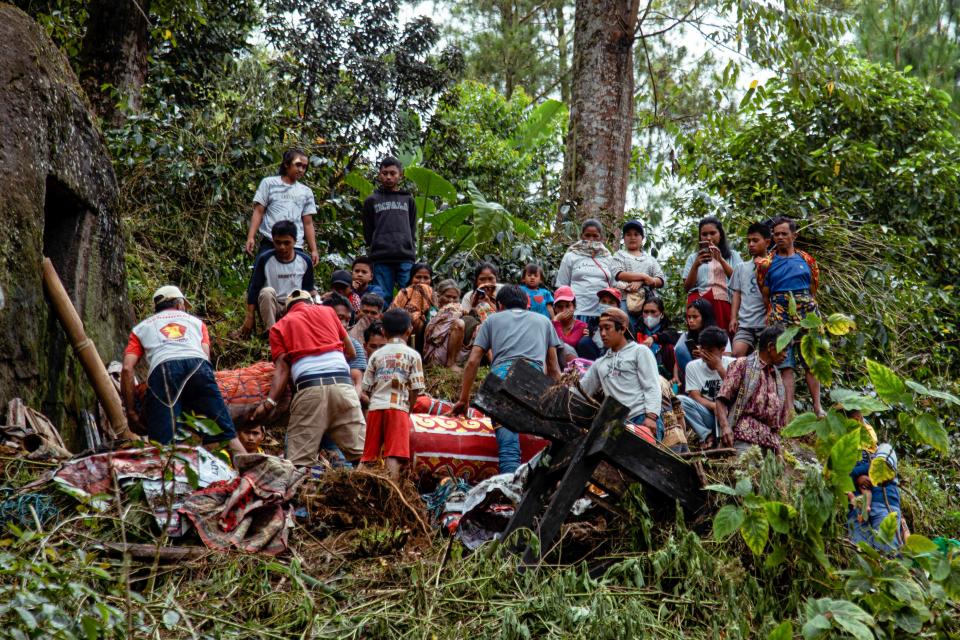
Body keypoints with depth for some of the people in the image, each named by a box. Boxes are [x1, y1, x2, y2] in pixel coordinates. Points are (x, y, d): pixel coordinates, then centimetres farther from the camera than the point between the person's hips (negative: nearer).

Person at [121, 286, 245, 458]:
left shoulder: (141, 328, 33)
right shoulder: (196, 321, 37)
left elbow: (127, 369, 18)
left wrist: (131, 412, 18)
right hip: (198, 365, 1)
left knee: (162, 444, -14)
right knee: (226, 435, 1)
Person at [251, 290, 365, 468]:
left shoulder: (279, 326, 20)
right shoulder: (327, 311, 25)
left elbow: (282, 368, 5)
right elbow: (351, 353, 25)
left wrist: (270, 401, -3)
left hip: (309, 386, -1)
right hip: (342, 382, 1)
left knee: (299, 461, -1)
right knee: (361, 454, 0)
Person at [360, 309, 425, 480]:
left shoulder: (377, 355, 12)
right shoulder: (412, 355, 3)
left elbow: (367, 387, 10)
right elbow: (415, 389, -2)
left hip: (375, 407, 3)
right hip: (398, 407, -3)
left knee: (368, 453, 11)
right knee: (394, 456, -10)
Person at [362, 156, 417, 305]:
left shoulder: (408, 200, 16)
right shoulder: (371, 200, 13)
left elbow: (413, 229, 14)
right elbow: (367, 232, 13)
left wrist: (411, 251, 3)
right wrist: (372, 250, 3)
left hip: (406, 258, 1)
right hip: (381, 259, -1)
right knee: (383, 298, -1)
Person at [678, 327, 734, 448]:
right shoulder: (692, 366, 1)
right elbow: (695, 397, -7)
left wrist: (719, 367, -16)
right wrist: (714, 406, -26)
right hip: (706, 414, 2)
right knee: (680, 400, -25)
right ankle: (708, 436, -25)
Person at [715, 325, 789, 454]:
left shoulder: (776, 376, 25)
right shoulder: (742, 365, 5)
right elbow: (722, 399, -4)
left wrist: (778, 448, 16)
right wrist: (725, 427, -20)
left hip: (769, 443, 6)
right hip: (745, 435, -6)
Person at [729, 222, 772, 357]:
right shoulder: (741, 267, 16)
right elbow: (737, 294, 15)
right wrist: (733, 318, 3)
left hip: (766, 322, -3)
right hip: (744, 322, 3)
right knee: (737, 354, -16)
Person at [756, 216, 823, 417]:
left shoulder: (807, 260, 11)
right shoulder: (767, 263, 8)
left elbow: (813, 291, 15)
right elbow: (765, 296, 10)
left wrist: (807, 308, 8)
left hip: (807, 315, 1)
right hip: (780, 316, -1)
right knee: (786, 364, -7)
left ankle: (817, 406, 1)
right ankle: (789, 409, -10)